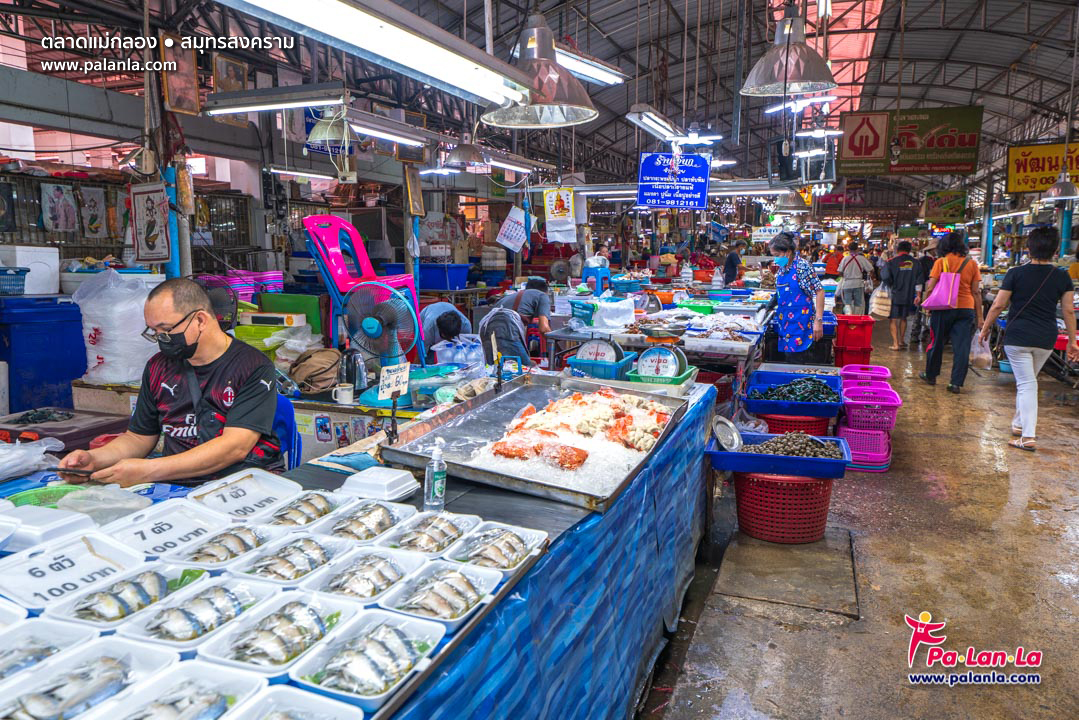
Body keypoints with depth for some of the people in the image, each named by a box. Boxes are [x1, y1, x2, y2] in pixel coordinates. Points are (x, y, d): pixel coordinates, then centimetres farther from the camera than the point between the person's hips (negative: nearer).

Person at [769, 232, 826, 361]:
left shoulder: (802, 266, -13)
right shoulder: (781, 268, 10)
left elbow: (819, 291, -15)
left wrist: (818, 321, -18)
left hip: (800, 323, -7)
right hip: (786, 321, 8)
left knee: (794, 361, -9)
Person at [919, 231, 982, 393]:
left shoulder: (941, 262, -5)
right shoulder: (972, 264, 2)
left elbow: (930, 288, -9)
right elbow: (976, 292, 3)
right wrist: (979, 316, 8)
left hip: (944, 308, -1)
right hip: (966, 308, 1)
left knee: (936, 342, 14)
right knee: (962, 347, 3)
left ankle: (931, 375, 28)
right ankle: (956, 383, 2)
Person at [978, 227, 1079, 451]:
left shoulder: (1016, 274, -8)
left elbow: (998, 305, -8)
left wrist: (985, 328, 4)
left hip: (1017, 336, -3)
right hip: (1046, 340, 3)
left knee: (1026, 384, -3)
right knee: (1028, 381, 22)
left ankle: (1028, 436, -10)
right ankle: (1019, 423, 33)